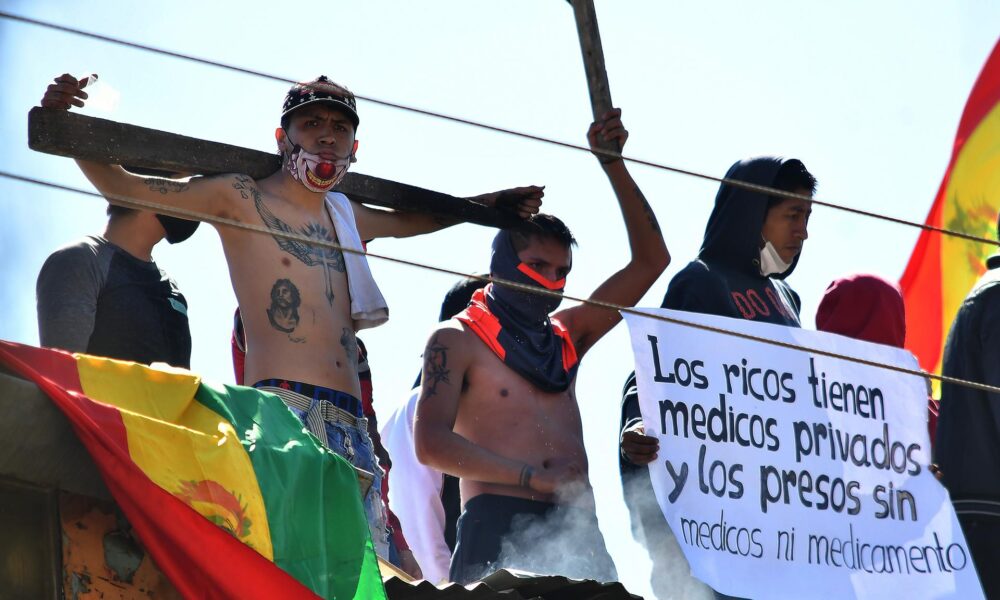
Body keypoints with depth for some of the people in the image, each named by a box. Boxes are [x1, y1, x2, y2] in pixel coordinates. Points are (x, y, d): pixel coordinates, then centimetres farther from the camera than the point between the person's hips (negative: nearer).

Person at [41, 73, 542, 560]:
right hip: (283, 410, -7)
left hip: (350, 424, 7)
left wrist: (491, 204, 53)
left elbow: (403, 221, 48)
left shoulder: (344, 215, 26)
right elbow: (123, 187, 5)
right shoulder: (242, 198, 8)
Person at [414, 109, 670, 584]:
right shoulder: (456, 340, 8)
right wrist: (537, 478, -10)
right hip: (498, 525, -5)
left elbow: (650, 260, 23)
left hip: (576, 527, 5)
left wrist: (613, 165, 16)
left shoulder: (566, 335, 24)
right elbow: (432, 444, -4)